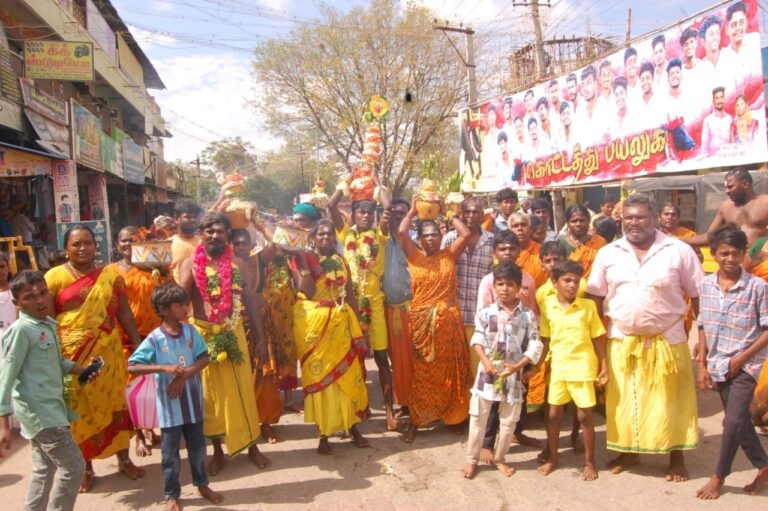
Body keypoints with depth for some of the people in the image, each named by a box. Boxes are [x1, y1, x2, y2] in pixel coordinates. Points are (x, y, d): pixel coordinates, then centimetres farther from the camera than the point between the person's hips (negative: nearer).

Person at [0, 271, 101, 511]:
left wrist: (82, 370, 6)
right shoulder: (20, 331, -18)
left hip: (50, 408, 9)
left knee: (44, 469, 19)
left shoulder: (49, 324, 8)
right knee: (74, 466, -4)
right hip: (38, 411, -9)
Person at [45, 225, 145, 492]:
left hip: (107, 352, 2)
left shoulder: (110, 274, 4)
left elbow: (124, 313, 6)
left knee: (114, 402, 9)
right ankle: (85, 467, 24)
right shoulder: (55, 277, -2)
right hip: (72, 354, -1)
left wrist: (137, 344, 3)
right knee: (78, 409, 8)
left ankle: (124, 459, 25)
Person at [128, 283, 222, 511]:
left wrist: (184, 375, -18)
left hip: (193, 401, 3)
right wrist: (165, 368, -28)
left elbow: (204, 358, -4)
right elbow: (132, 366, -18)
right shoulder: (155, 338, -13)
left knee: (197, 446, 17)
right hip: (170, 404, -3)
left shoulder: (190, 331, -2)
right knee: (171, 452, 10)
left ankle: (202, 484, 35)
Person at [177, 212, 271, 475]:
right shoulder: (190, 264, -3)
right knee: (210, 392, 9)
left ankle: (252, 446, 23)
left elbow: (251, 301, 6)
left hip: (234, 333, 1)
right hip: (202, 333, -1)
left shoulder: (239, 264, 4)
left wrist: (260, 337, 5)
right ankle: (218, 450, 25)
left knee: (242, 389, 8)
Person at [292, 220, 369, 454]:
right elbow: (307, 291, -18)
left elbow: (350, 295, 10)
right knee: (319, 374, 2)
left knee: (347, 373, 7)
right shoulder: (303, 259, -4)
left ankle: (353, 427, 23)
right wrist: (302, 260, -20)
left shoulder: (341, 262, 11)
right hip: (314, 323, -4)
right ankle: (323, 434, 13)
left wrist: (358, 326, 6)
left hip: (341, 322, 4)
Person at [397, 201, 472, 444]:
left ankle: (451, 416, 28)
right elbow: (401, 232, -12)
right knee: (421, 371, 6)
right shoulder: (414, 256, 1)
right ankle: (416, 421, 13)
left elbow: (466, 234, -8)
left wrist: (449, 214, 3)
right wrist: (413, 210, 1)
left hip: (448, 319, 1)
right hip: (422, 321, -1)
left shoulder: (449, 255, 4)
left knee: (449, 370, 11)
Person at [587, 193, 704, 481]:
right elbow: (596, 298, 4)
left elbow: (698, 296, -1)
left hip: (667, 340, -2)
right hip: (621, 341, 2)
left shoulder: (679, 251, -6)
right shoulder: (608, 254, 0)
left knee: (670, 401, 10)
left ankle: (676, 458, 28)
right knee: (624, 400, 12)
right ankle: (628, 452, 31)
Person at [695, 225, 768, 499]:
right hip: (718, 365, 4)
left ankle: (718, 477, 11)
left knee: (733, 421, -8)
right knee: (739, 421, 15)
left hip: (745, 365, -4)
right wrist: (702, 365, 5)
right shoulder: (705, 285, 0)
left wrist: (742, 358, -14)